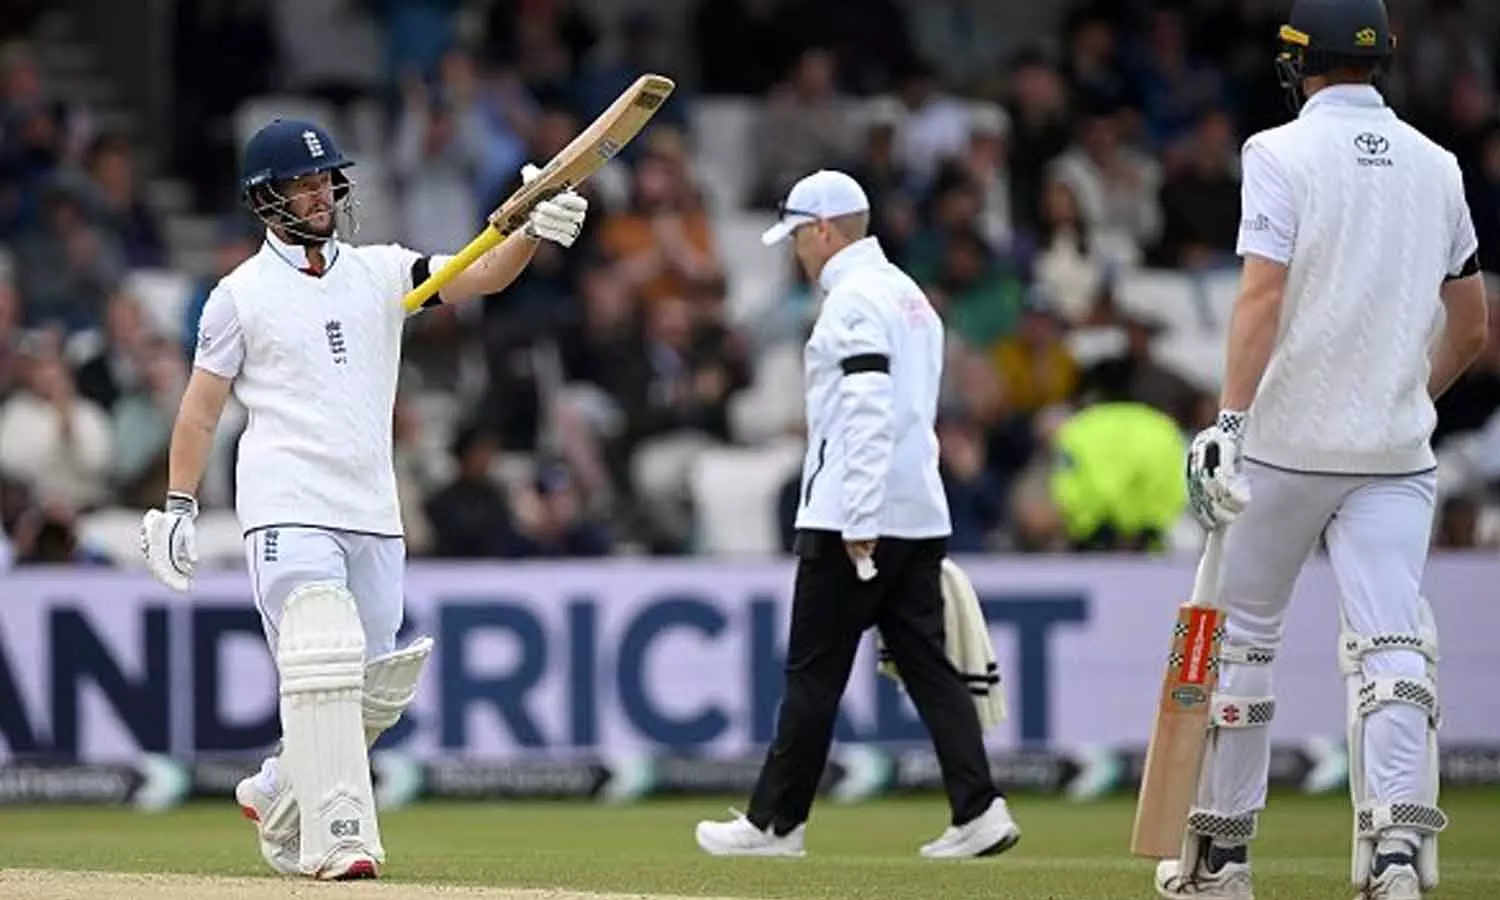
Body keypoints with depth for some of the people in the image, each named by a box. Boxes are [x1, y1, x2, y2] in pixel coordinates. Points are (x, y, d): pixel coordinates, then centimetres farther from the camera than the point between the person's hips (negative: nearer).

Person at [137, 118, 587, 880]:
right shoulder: (240, 295, 2)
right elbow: (200, 409, 4)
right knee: (321, 668, -19)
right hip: (287, 514, -5)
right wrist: (177, 507, -4)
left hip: (374, 516, 5)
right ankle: (337, 839, -21)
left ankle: (278, 800, 28)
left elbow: (480, 276, -3)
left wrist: (533, 230, -22)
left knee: (374, 691, 8)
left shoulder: (380, 272, 11)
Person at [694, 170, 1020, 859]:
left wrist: (858, 524, -23)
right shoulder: (910, 296, 19)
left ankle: (777, 821, 4)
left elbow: (868, 414, -20)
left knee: (814, 671, -2)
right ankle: (978, 809, -6)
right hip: (920, 513, 9)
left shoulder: (853, 299, -11)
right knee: (926, 662, 4)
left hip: (853, 518, -9)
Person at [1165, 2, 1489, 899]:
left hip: (1287, 443, -3)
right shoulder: (1436, 165, 10)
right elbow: (1471, 327, 15)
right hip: (1397, 453, 3)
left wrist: (1230, 420, -22)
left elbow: (1264, 294, -17)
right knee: (1391, 645, -5)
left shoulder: (1283, 153, -5)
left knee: (1243, 631, 11)